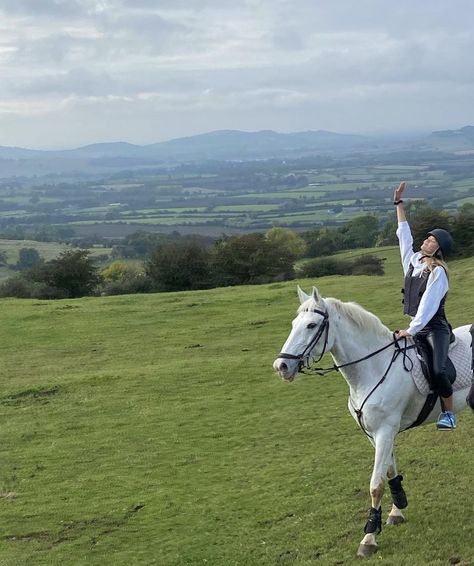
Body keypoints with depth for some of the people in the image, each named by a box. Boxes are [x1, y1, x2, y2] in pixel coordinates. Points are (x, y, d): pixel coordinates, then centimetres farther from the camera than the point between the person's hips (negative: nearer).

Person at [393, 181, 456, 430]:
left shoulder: (437, 271, -12)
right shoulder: (412, 261, 8)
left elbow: (428, 305, -19)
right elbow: (403, 233, 18)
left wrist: (412, 330, -24)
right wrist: (398, 203, 20)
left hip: (435, 328, -7)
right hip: (417, 329, 7)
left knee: (437, 371, -21)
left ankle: (448, 413, -9)